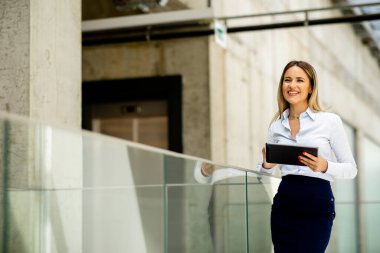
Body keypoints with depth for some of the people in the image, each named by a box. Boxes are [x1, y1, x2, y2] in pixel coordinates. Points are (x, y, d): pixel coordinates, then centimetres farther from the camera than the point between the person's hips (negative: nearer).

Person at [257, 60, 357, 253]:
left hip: (318, 203, -4)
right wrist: (267, 165, -7)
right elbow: (262, 170, 17)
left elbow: (351, 169, -1)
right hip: (284, 203, 4)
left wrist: (324, 166, -20)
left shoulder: (330, 121, -3)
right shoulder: (276, 125, 9)